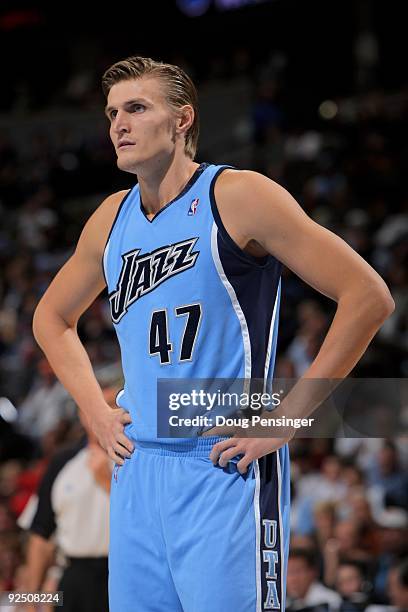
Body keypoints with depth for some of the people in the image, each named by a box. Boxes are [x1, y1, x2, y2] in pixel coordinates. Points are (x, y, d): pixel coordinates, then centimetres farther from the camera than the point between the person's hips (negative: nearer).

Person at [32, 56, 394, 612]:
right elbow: (52, 318, 29)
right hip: (137, 472, 6)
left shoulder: (237, 196, -8)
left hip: (226, 470, -6)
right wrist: (96, 411, 13)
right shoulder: (112, 218, 11)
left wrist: (285, 419, -14)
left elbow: (368, 297, -13)